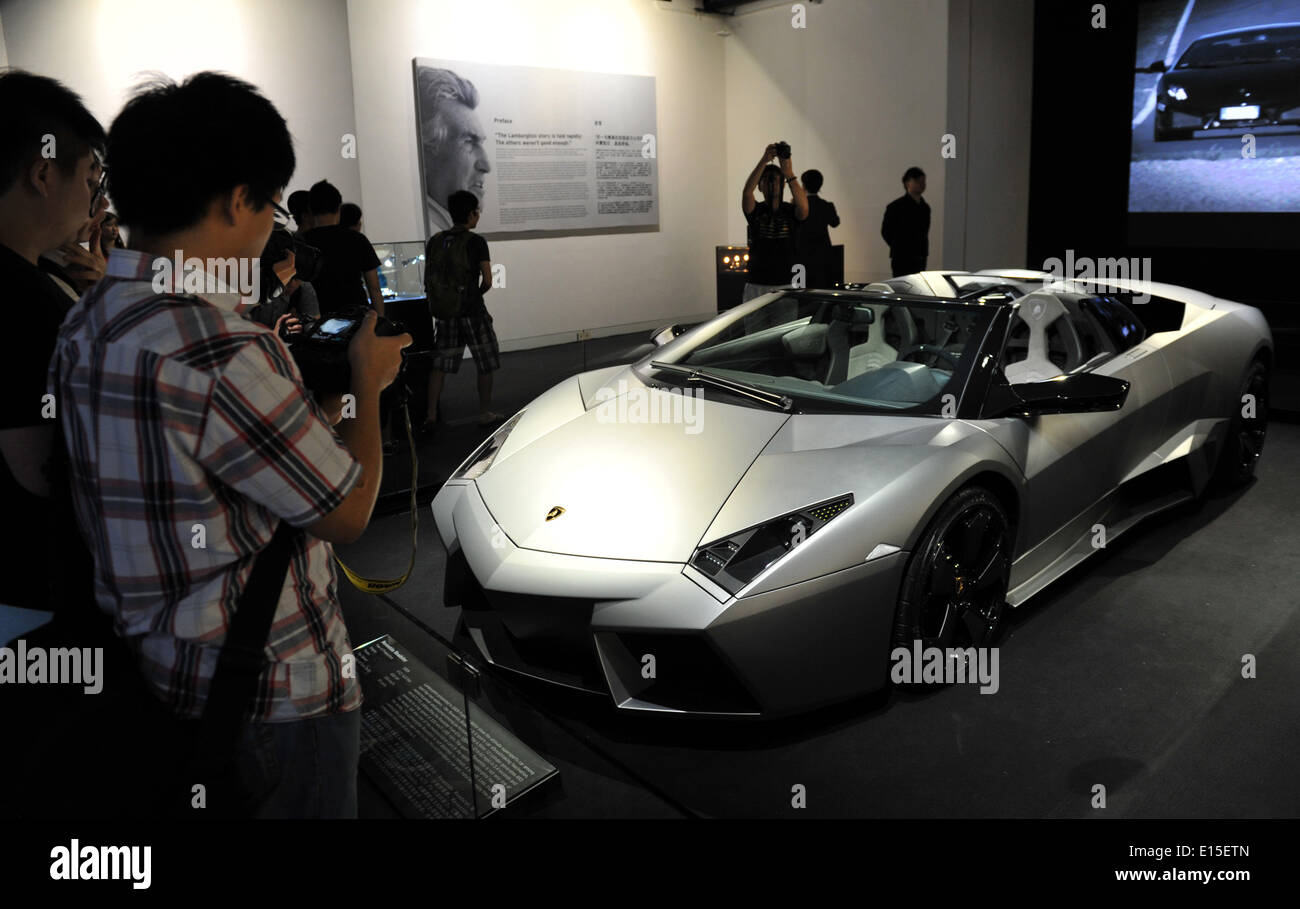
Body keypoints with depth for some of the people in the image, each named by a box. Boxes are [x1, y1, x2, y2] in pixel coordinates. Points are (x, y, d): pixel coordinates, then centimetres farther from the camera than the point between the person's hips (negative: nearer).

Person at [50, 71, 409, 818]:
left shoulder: (87, 327, 2)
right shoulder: (214, 350, -28)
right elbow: (349, 512, -18)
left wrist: (325, 393, 12)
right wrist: (369, 379, -3)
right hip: (273, 695, -9)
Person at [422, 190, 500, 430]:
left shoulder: (435, 241, 5)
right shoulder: (476, 242, -8)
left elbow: (427, 278, 7)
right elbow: (487, 281, -11)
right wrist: (476, 294, 7)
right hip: (472, 311, -4)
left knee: (439, 365, 9)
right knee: (486, 364, 10)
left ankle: (431, 416, 5)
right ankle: (485, 413, 16)